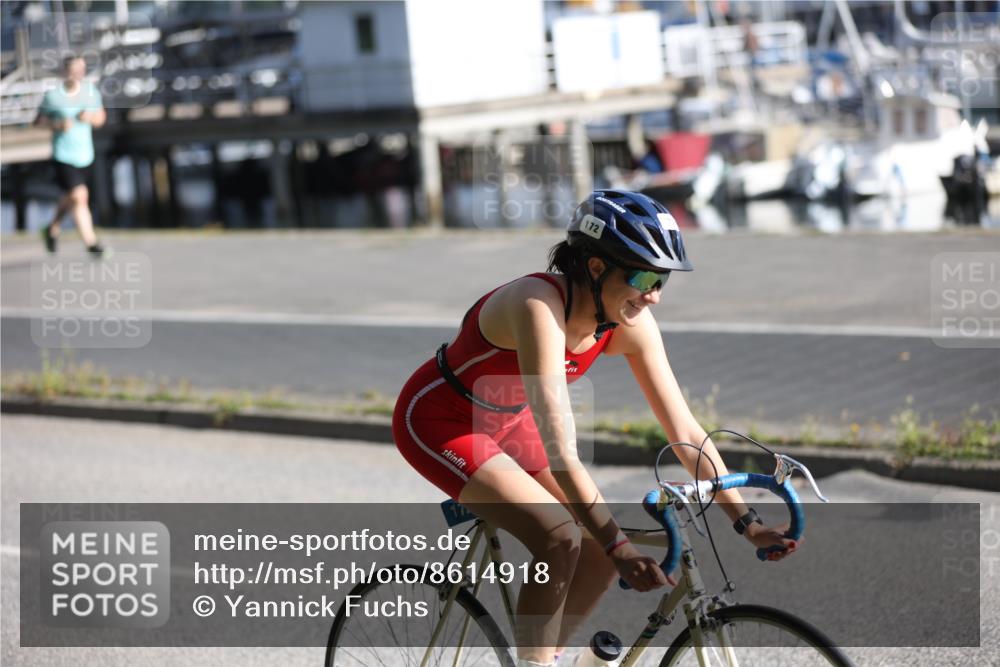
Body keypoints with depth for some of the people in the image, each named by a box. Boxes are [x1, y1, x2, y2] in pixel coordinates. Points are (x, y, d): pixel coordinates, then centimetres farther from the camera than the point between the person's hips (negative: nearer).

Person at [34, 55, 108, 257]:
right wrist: (57, 124, -20)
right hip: (63, 156, -5)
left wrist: (90, 117, -11)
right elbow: (39, 121, -2)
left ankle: (52, 229, 45)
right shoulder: (52, 96, -11)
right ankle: (91, 242, -7)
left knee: (70, 198, 20)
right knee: (79, 196, -13)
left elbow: (101, 117, 12)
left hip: (85, 155, 5)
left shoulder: (90, 91, 2)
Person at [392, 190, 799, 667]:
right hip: (440, 424, -7)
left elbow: (685, 433, -9)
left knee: (603, 550, -4)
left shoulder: (630, 324, -14)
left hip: (505, 423, 7)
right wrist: (619, 546, -44)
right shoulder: (540, 307, -35)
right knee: (561, 540, -24)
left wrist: (746, 521, -15)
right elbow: (560, 453, -41)